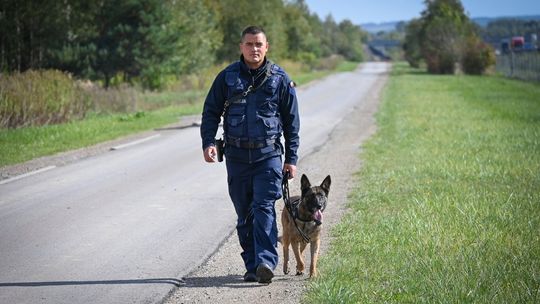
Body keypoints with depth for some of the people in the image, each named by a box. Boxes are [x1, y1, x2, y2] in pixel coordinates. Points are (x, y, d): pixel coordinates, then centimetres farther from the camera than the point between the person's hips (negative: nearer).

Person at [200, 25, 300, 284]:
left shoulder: (280, 79, 2)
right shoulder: (227, 77, 4)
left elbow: (291, 121, 7)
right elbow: (211, 112, 8)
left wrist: (291, 158, 4)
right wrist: (208, 141, -9)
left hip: (268, 155, -2)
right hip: (236, 155, 2)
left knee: (264, 209, -14)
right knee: (244, 214, 6)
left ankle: (266, 262, -20)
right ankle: (252, 266, 13)